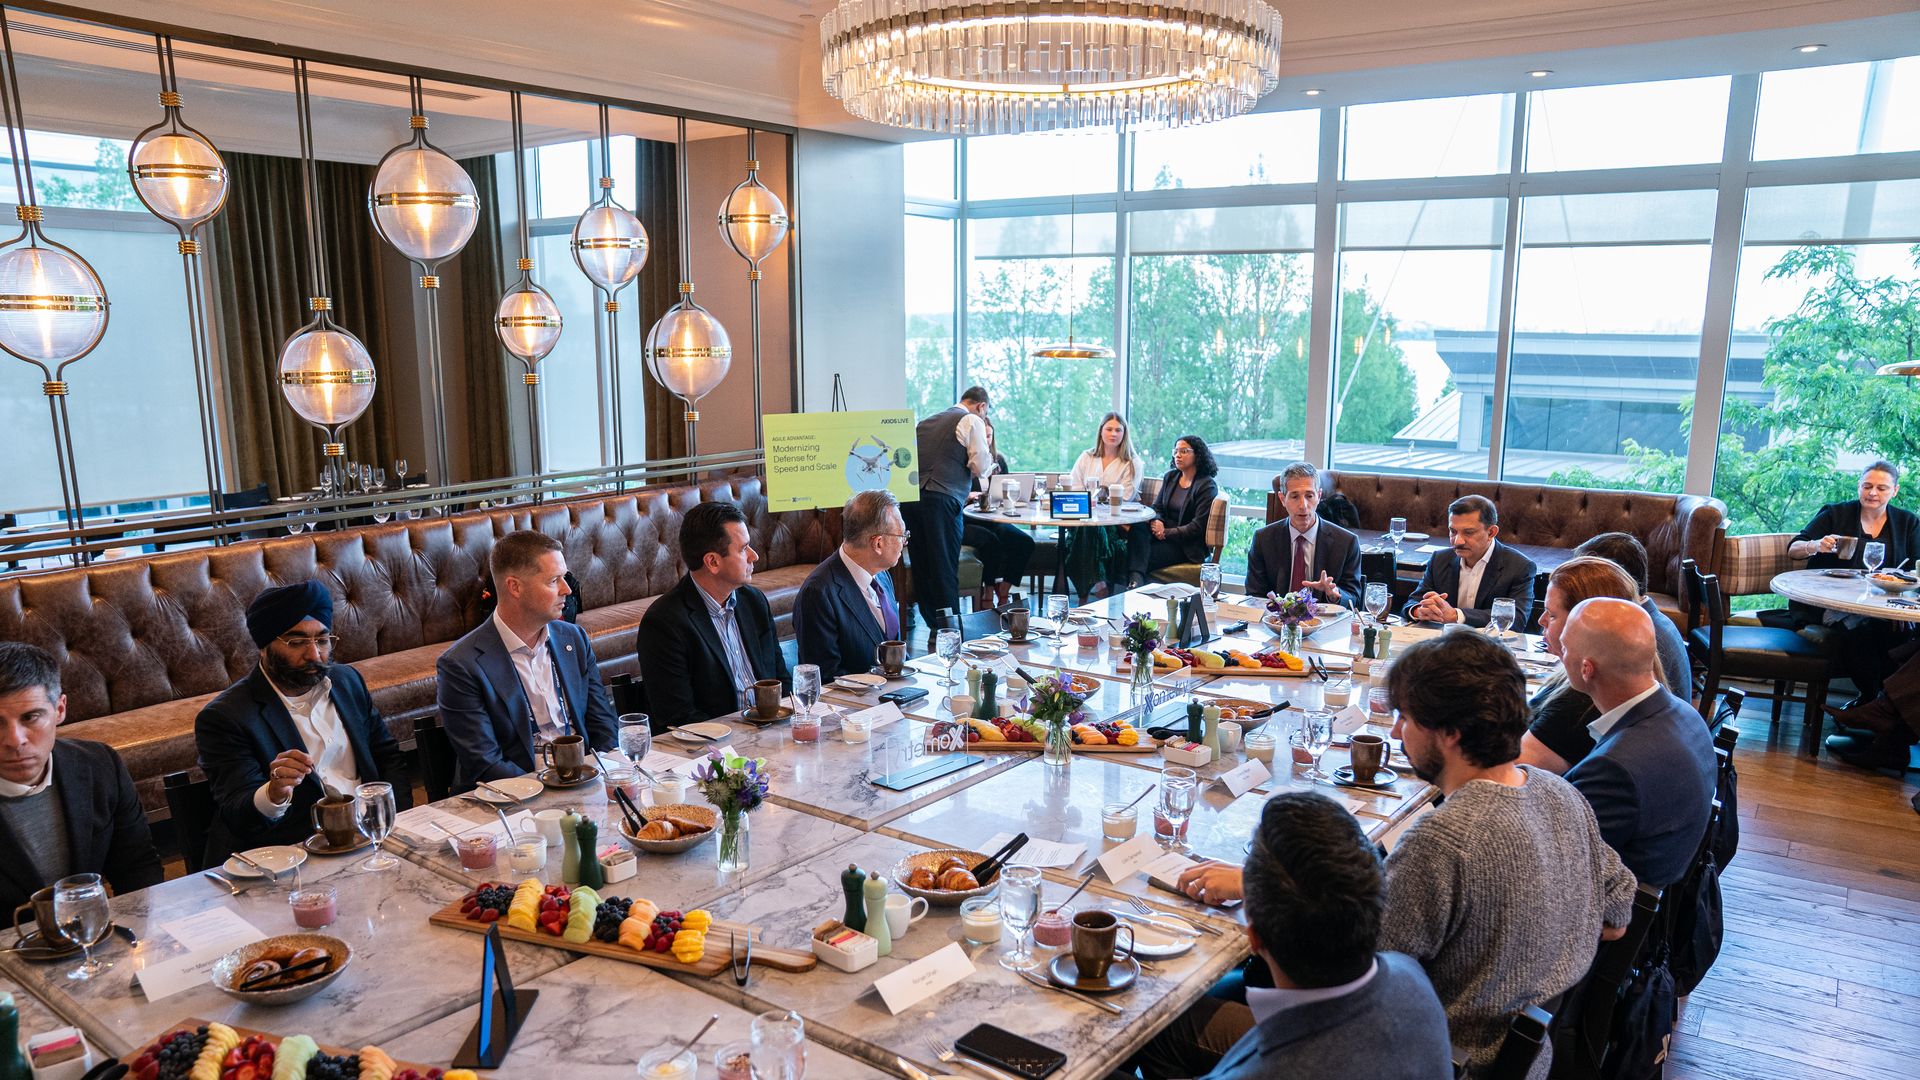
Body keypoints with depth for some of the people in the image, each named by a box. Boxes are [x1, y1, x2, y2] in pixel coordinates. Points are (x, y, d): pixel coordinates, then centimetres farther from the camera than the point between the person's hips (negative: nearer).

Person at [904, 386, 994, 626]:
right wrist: (988, 467, 18)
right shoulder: (972, 421, 4)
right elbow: (981, 467, -6)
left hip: (912, 496, 7)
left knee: (922, 567, 10)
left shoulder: (926, 422, 24)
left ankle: (934, 627, 18)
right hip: (943, 499, -7)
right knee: (945, 568, -3)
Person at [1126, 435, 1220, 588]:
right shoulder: (1170, 478, 17)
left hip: (1188, 545, -5)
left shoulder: (1207, 486, -4)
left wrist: (1166, 533, -14)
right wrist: (1156, 522, -10)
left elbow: (1198, 526, -11)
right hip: (1164, 535, 5)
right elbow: (1156, 507, 15)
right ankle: (1135, 579, -49)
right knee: (1138, 528, -31)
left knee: (1146, 558, -31)